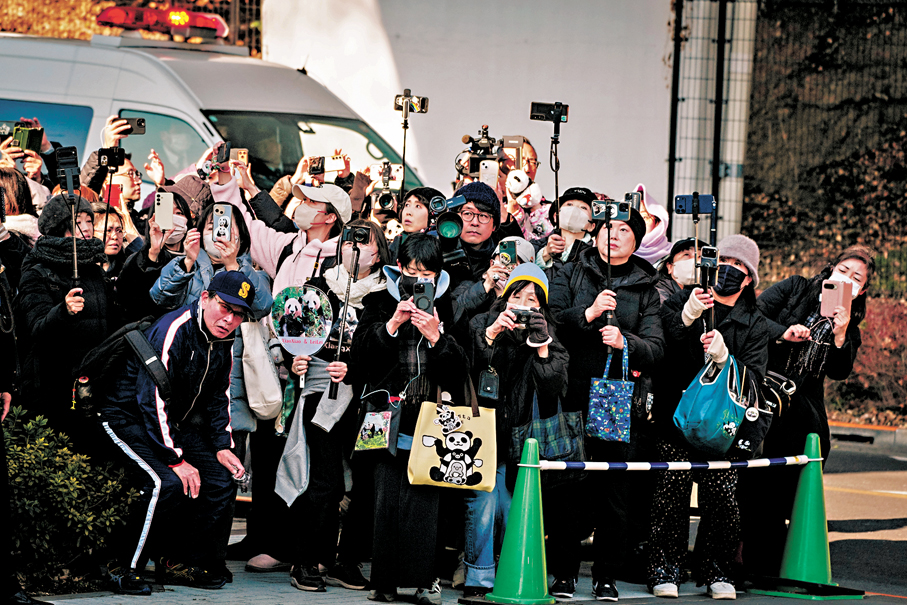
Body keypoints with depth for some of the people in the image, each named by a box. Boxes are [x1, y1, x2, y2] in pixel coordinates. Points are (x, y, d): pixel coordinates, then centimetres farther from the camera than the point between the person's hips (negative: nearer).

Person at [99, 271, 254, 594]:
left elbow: (217, 398, 16)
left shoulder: (223, 342, 2)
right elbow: (152, 399, -28)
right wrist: (176, 459, -28)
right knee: (167, 483, -29)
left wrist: (222, 447, 1)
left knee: (222, 479, -2)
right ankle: (122, 567, -17)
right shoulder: (172, 331, -25)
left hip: (176, 423, 9)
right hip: (128, 419, -9)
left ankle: (180, 564, 9)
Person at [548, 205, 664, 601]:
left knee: (613, 493, -2)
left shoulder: (645, 289, 12)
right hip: (573, 399, 0)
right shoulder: (570, 275, 11)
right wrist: (589, 313, -15)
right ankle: (564, 573, 10)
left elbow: (656, 348, 2)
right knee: (566, 488, -1)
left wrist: (625, 342, -16)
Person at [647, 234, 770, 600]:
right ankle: (665, 568, 0)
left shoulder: (754, 324, 11)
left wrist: (723, 356, -18)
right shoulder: (681, 302, 9)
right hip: (676, 417, -1)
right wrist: (687, 317, -20)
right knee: (671, 492, -12)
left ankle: (716, 569, 7)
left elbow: (753, 378, 0)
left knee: (722, 497, -9)